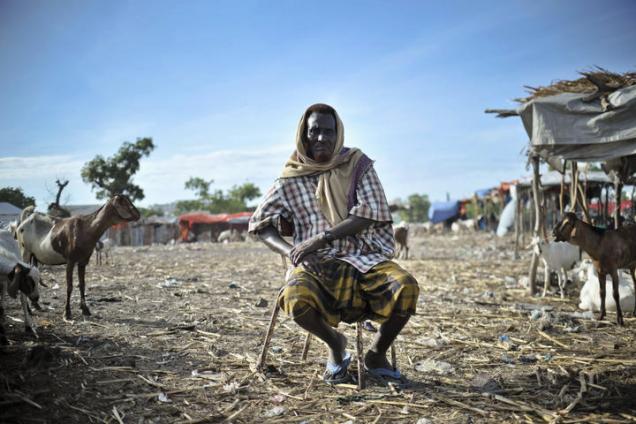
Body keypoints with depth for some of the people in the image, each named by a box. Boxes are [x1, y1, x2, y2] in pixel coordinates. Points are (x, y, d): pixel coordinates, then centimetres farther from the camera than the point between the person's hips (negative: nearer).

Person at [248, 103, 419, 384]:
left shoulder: (357, 164, 4)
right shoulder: (291, 179, 6)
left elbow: (370, 213, -8)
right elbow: (259, 224, 6)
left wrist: (320, 238, -17)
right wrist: (291, 252, -13)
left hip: (364, 257, 0)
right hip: (318, 264, 0)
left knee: (406, 287, -30)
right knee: (295, 298, -34)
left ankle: (377, 353, 1)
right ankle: (335, 343, 2)